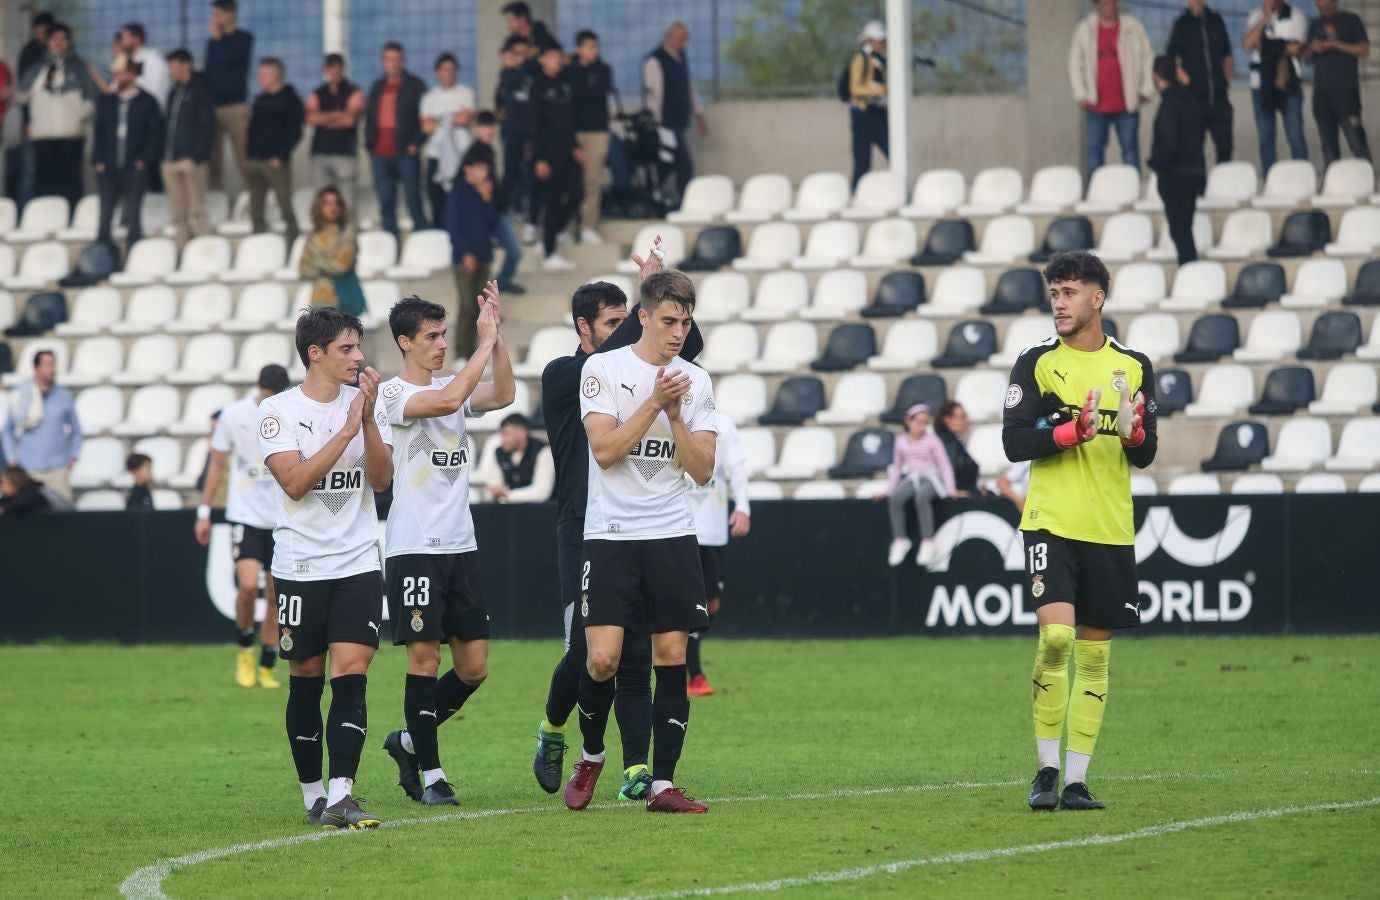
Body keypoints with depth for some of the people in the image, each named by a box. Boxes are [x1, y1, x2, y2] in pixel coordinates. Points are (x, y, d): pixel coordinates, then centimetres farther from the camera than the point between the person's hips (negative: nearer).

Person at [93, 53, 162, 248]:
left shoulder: (147, 102, 4)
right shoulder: (105, 101, 14)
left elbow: (155, 135, 2)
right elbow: (98, 133, 13)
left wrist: (144, 160, -8)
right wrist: (98, 161, 2)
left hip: (135, 168, -3)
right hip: (108, 169, 3)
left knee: (133, 216, -5)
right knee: (105, 215, -1)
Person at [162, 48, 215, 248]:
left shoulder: (199, 91, -2)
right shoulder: (174, 93, 18)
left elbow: (208, 127, -8)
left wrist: (196, 156, -16)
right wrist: (165, 154, 9)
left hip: (191, 159, -7)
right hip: (171, 160, 7)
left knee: (197, 211, -7)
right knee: (179, 215, 6)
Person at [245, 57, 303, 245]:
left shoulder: (290, 100, -2)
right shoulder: (260, 101, 17)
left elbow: (295, 133, -9)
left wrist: (280, 156, -17)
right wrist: (248, 157, 9)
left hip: (276, 162, -7)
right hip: (255, 161, 7)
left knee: (285, 208, -6)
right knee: (256, 212, 5)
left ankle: (294, 243, -3)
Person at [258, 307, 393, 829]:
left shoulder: (367, 405, 7)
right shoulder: (279, 410, -3)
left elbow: (381, 479, -2)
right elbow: (294, 481, -15)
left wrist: (369, 418, -15)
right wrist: (348, 428, -17)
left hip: (358, 565, 2)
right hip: (300, 566, -2)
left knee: (351, 677, -11)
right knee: (306, 682, 5)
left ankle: (341, 798, -18)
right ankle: (312, 795, 18)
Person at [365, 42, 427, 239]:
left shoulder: (415, 86, 2)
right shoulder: (377, 88, 18)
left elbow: (424, 117, -1)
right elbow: (369, 118, 21)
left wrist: (415, 144, -11)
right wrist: (369, 143, 7)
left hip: (405, 153, -5)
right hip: (381, 155, 5)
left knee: (414, 204, -6)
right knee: (386, 207, 5)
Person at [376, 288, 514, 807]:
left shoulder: (453, 384, 11)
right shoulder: (393, 393, -7)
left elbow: (503, 395, -7)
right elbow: (447, 400, -25)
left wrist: (497, 335, -13)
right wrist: (486, 342, -19)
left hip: (461, 546, 6)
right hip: (414, 548, -6)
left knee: (473, 668, 5)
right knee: (424, 658, -5)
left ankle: (410, 741, 24)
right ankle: (430, 775, 3)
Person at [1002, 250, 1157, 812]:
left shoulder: (1134, 367, 9)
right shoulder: (1036, 364, 2)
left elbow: (1145, 456, 9)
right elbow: (1013, 443, -5)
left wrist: (1135, 433, -14)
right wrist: (1073, 430, -19)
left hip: (1111, 531, 3)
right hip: (1051, 523, -3)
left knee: (1094, 655, 4)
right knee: (1056, 637, -18)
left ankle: (1076, 780, 10)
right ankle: (1046, 770, -5)